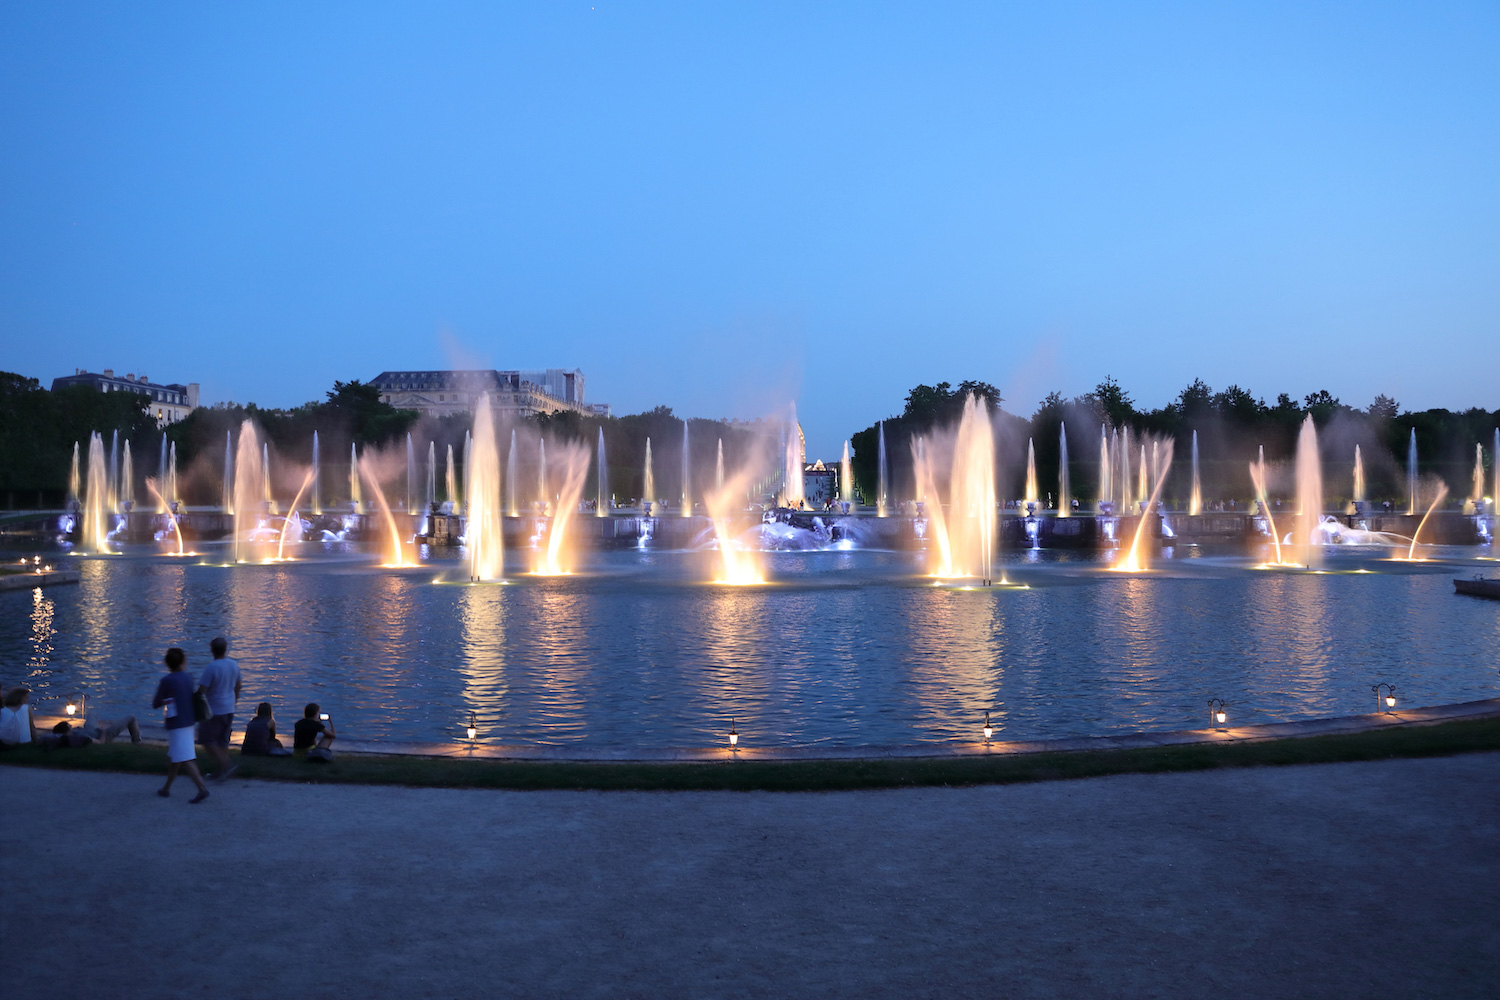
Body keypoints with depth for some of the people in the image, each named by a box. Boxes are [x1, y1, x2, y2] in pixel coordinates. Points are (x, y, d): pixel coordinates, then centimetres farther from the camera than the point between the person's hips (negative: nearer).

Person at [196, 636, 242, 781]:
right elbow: (237, 686, 14)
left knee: (207, 740, 5)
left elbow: (201, 690, -19)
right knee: (222, 741, 14)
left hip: (213, 710, -7)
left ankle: (225, 765, -6)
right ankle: (220, 771, 19)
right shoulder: (234, 665, 2)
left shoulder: (211, 668, -19)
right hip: (229, 709, 7)